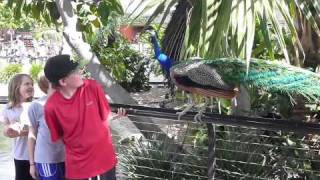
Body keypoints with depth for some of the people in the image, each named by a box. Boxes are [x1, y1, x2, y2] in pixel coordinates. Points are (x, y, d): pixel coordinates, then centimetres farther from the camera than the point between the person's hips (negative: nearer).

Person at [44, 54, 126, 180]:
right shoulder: (51, 106, -17)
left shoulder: (93, 87, -14)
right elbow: (57, 136, -2)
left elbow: (105, 116, -1)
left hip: (104, 156, 2)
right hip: (77, 163, -2)